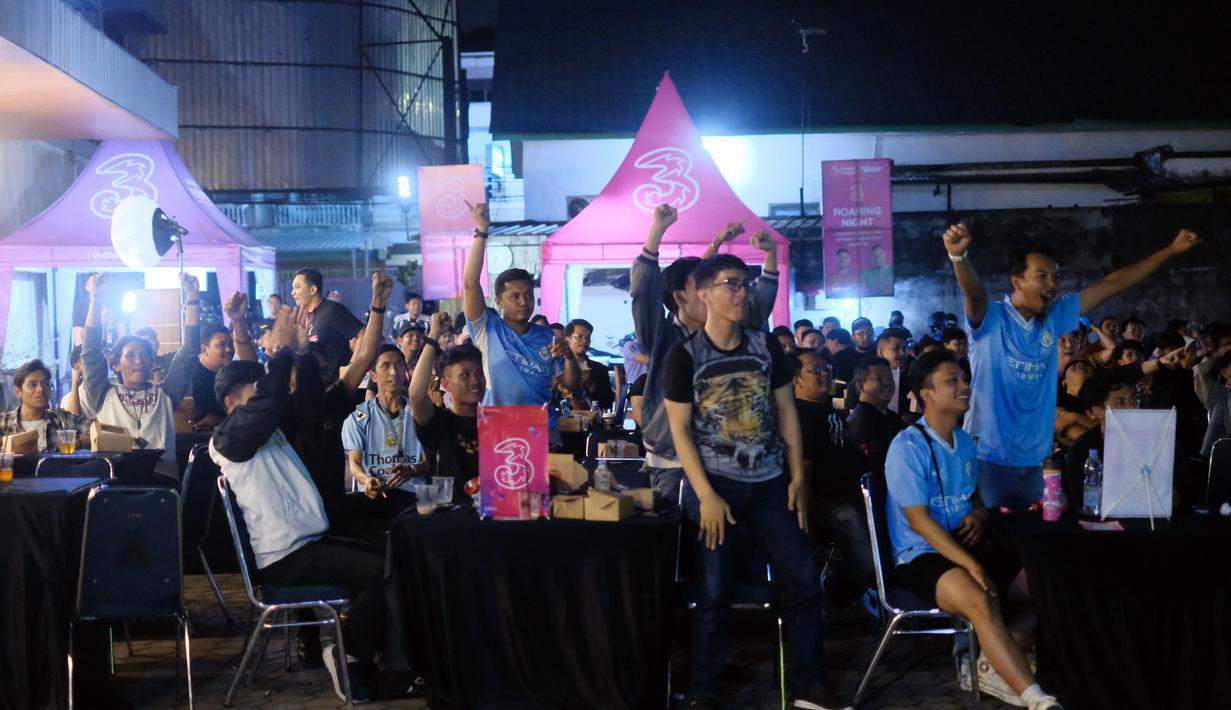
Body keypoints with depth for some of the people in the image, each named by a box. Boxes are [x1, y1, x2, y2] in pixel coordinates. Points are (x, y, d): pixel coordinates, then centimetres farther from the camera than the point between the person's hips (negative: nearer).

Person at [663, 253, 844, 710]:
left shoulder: (766, 346, 5)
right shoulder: (684, 356, -6)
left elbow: (786, 412, 9)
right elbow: (680, 430, -7)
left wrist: (798, 477, 3)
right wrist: (706, 495, -13)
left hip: (770, 481, 4)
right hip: (714, 483, -4)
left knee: (803, 580, 1)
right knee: (714, 591, -1)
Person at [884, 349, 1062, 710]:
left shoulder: (964, 441, 12)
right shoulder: (907, 447, -13)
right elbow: (918, 520, -18)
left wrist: (978, 515, 2)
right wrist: (972, 565, -25)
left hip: (966, 544, 9)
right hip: (922, 554, -8)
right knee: (981, 601, -35)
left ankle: (997, 665, -2)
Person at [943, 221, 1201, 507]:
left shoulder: (1056, 316, 8)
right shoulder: (991, 319, -8)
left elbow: (1112, 284, 11)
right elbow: (974, 293, -30)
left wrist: (1171, 250, 12)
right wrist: (958, 256, -52)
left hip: (1037, 459, 6)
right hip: (991, 458, -5)